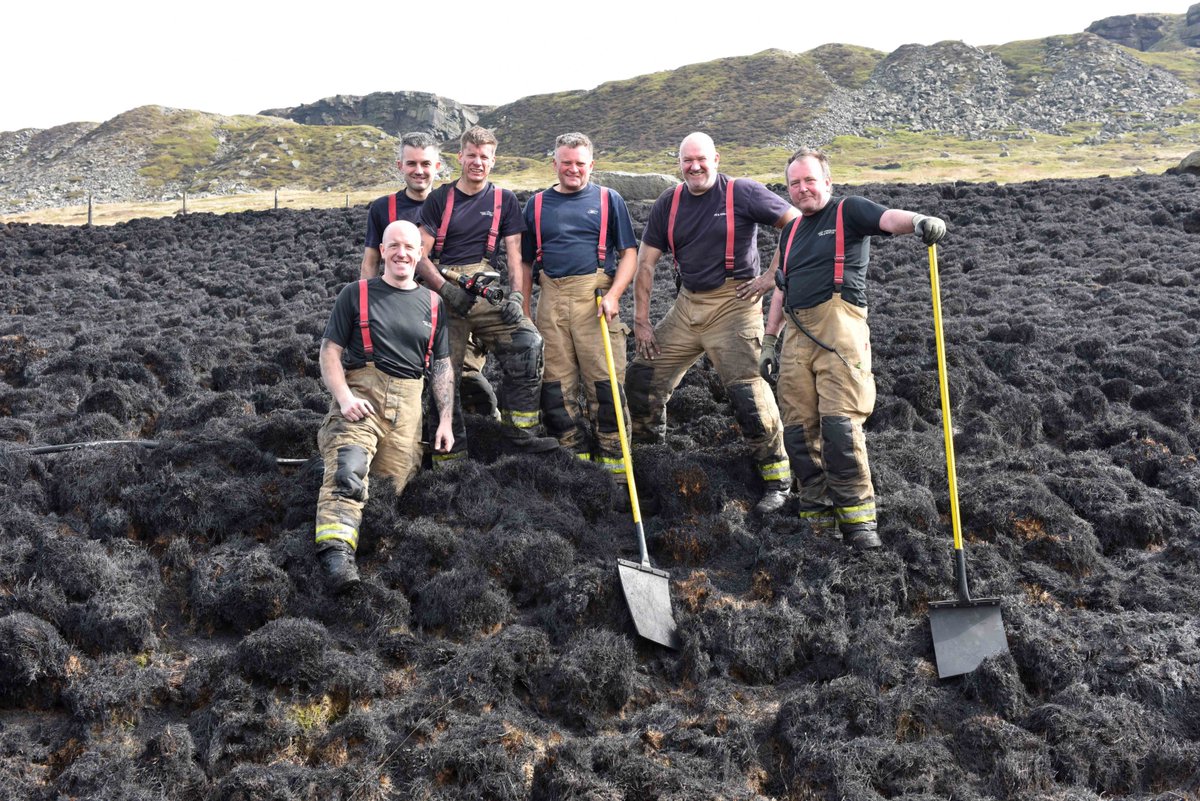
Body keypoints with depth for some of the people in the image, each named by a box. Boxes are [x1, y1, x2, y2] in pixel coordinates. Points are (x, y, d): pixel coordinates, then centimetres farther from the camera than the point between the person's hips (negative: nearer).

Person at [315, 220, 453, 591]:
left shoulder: (432, 304, 19)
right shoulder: (356, 294, 10)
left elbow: (442, 366, 21)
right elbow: (330, 352, 5)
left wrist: (445, 420, 10)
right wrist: (344, 397, -13)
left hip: (408, 401, 4)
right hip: (361, 392, -4)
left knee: (397, 480, -9)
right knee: (347, 466, -29)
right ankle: (336, 549, -43)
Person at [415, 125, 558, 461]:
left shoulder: (504, 200, 13)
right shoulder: (439, 199, 8)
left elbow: (515, 256, 8)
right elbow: (419, 255, 1)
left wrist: (517, 297, -9)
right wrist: (447, 290, -14)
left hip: (487, 292, 1)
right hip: (444, 292, -1)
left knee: (528, 341, -20)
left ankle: (520, 430, -13)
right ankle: (451, 450, 8)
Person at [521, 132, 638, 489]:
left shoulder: (609, 200, 10)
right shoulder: (537, 204, 17)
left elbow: (629, 253, 6)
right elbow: (526, 262, 19)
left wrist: (613, 295, -9)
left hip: (596, 297, -3)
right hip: (551, 300, 3)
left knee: (605, 384, -8)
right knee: (555, 386, 2)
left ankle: (614, 464, -2)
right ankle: (576, 458, 12)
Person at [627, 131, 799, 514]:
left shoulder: (743, 193, -7)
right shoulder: (669, 203, 8)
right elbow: (646, 262, 10)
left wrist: (772, 275, -7)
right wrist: (641, 320, 5)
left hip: (734, 302, -6)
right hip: (688, 304, 6)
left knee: (745, 387, -19)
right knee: (642, 377, 7)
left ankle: (777, 476, -8)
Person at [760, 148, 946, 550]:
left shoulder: (848, 211, 5)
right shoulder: (791, 232, 24)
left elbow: (888, 218, -16)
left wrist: (917, 220, -39)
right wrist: (769, 341, 25)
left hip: (839, 328, -6)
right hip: (797, 333, 6)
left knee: (840, 424, -15)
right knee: (799, 430, 1)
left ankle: (857, 518, -8)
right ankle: (816, 516, 8)